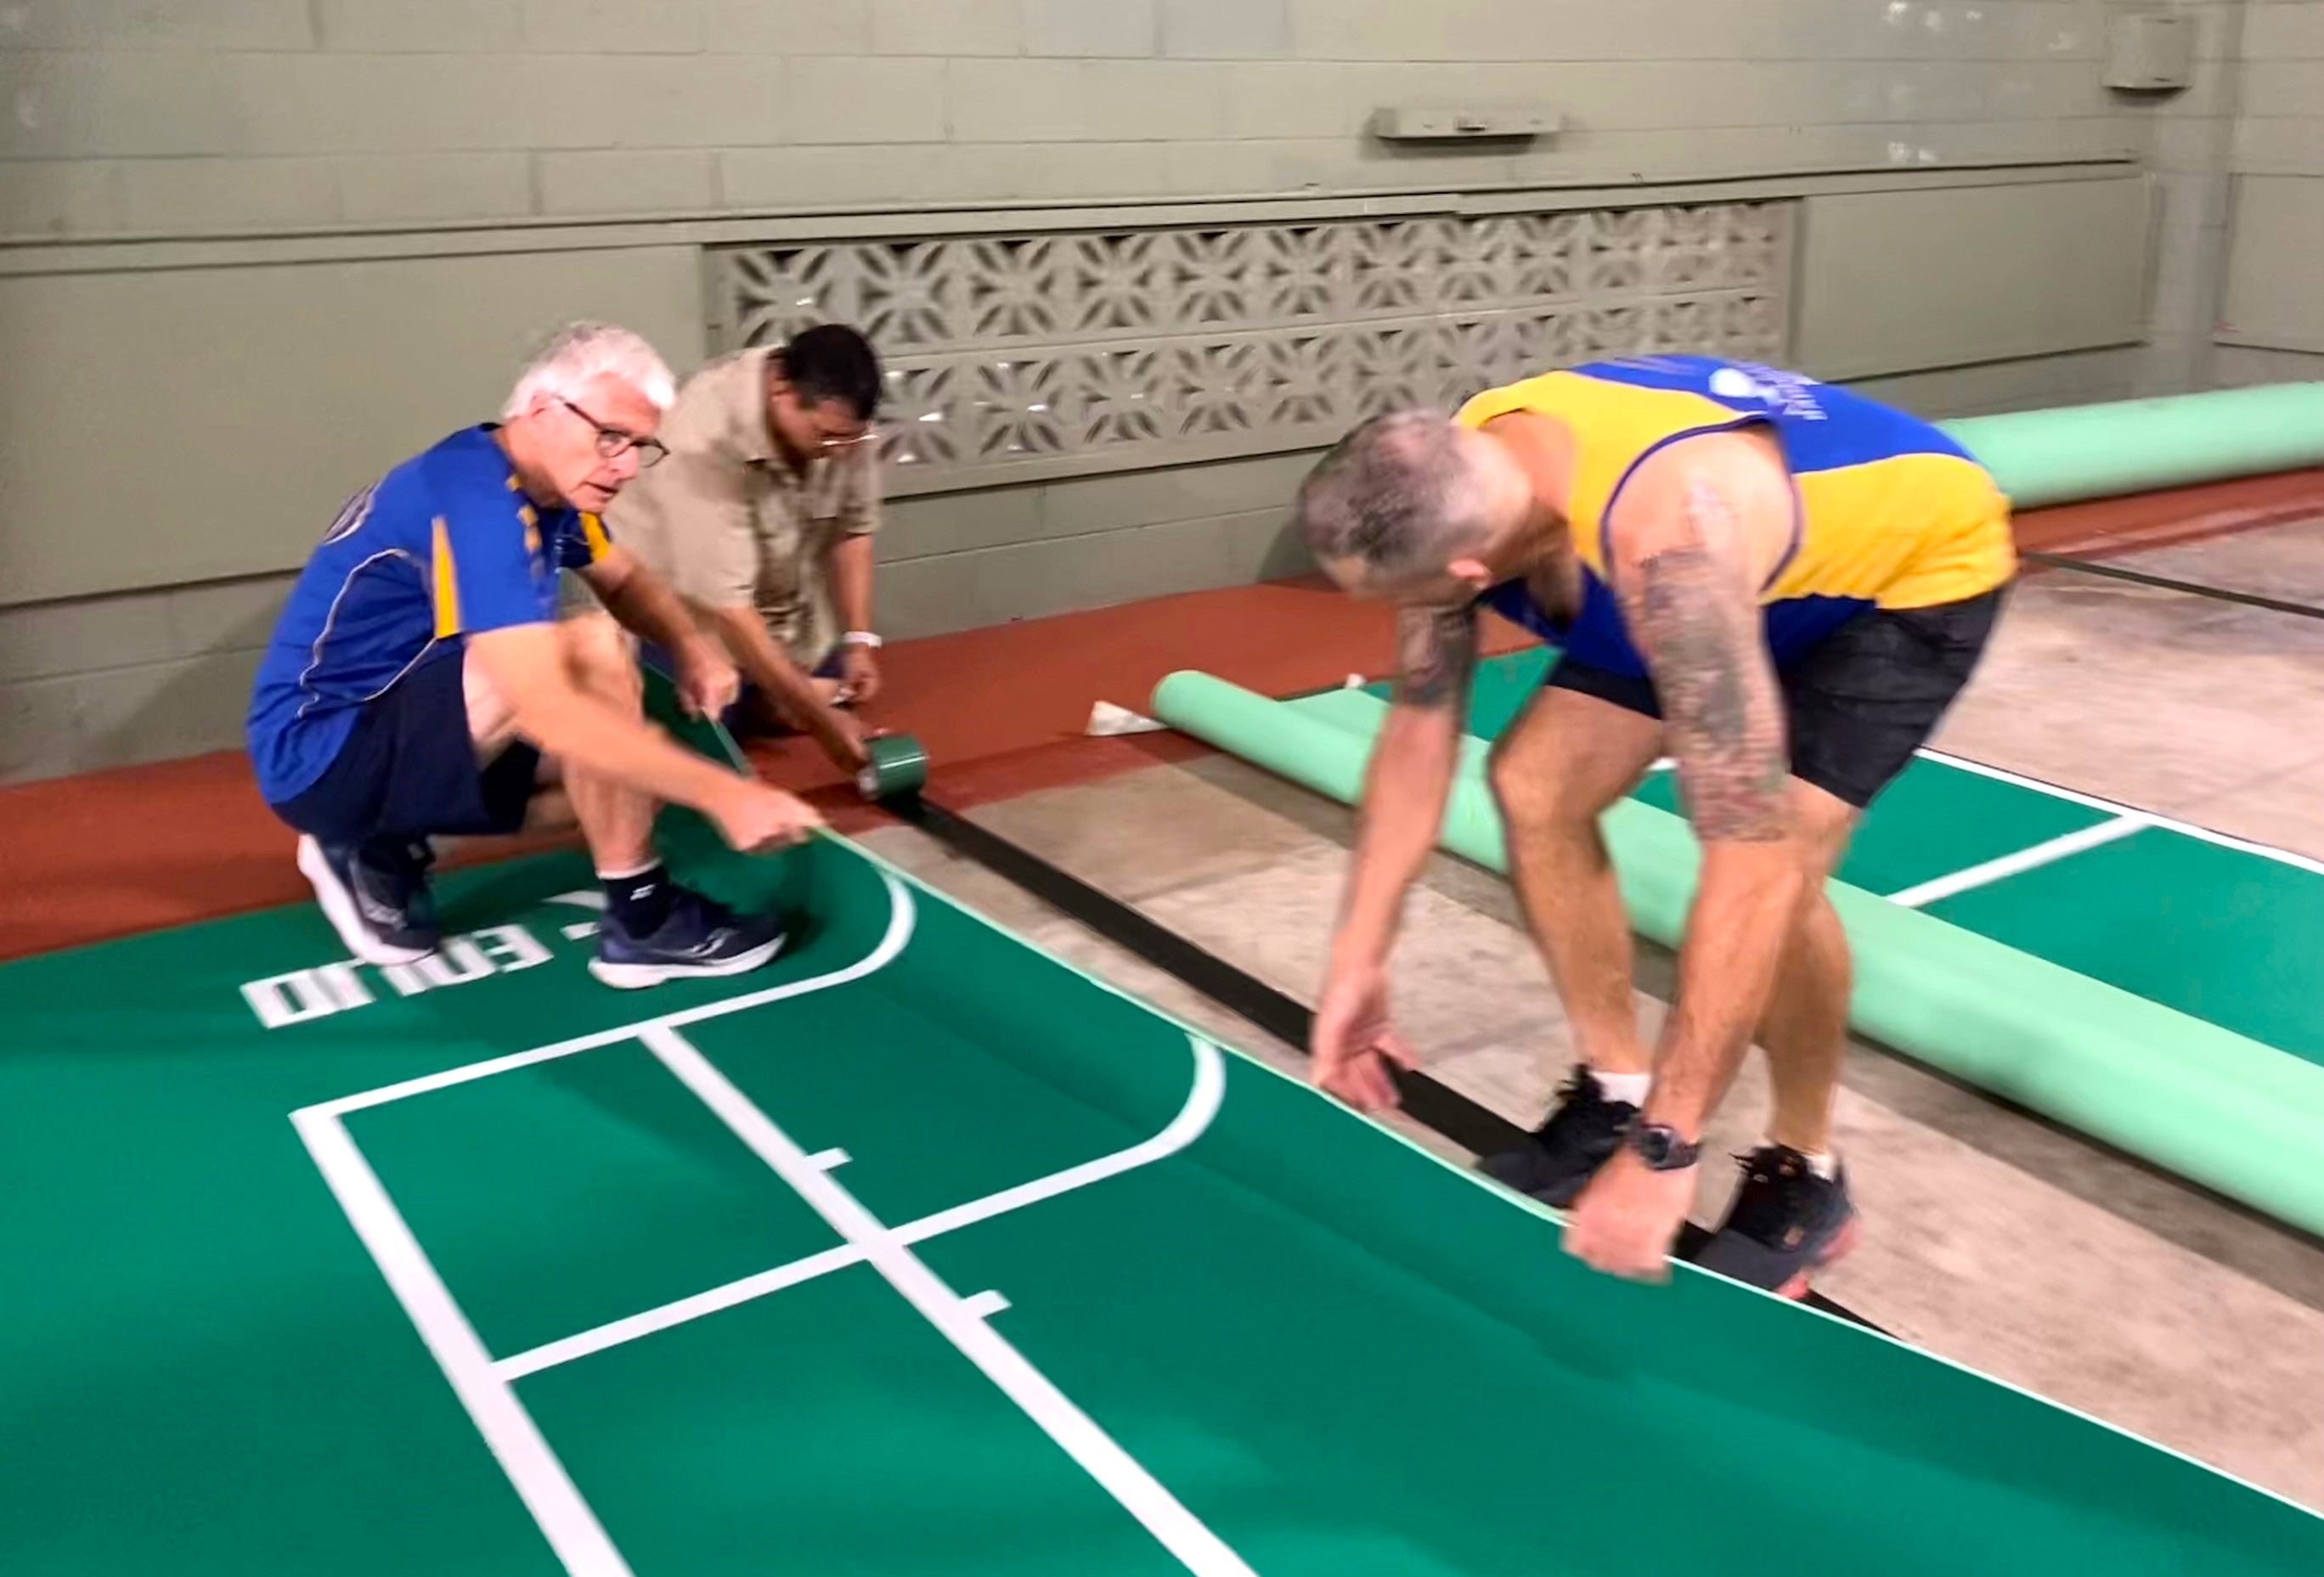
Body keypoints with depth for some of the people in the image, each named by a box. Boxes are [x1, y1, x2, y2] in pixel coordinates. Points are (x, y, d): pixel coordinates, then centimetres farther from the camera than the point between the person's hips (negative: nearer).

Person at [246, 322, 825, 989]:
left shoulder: (546, 479, 2)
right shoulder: (474, 498, -26)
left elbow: (624, 579, 19)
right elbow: (546, 709, -37)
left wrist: (692, 648, -5)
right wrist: (721, 792, -39)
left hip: (404, 729, 10)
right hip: (324, 752, -10)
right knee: (592, 649, -27)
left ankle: (380, 853, 10)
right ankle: (643, 921, -14)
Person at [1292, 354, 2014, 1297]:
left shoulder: (1667, 541, -46)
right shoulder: (1454, 485, -22)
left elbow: (1754, 860, -46)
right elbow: (1420, 723, -8)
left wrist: (1662, 1153, -43)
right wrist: (1358, 962, -8)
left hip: (1919, 559, -7)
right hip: (1779, 566, 7)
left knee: (1778, 858, -26)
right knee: (1536, 783, -5)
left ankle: (1802, 1175, -1)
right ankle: (1617, 1095, 12)